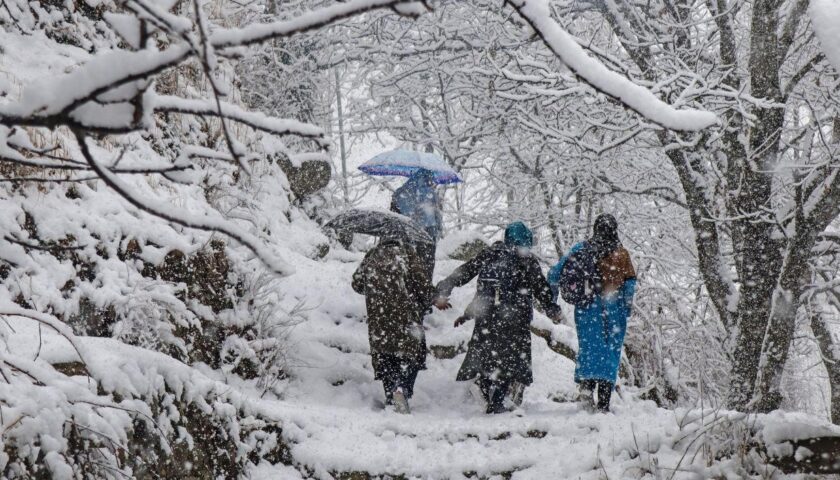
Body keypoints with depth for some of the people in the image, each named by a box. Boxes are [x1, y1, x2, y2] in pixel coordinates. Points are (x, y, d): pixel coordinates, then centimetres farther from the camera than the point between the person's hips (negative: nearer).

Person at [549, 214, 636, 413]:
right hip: (613, 308, -2)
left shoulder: (581, 249, 3)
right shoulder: (621, 254, -3)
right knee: (610, 351, 4)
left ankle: (586, 385, -10)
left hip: (585, 307, 2)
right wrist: (627, 306, 7)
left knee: (588, 347, 13)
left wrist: (552, 299, 15)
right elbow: (630, 282, -7)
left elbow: (555, 273, 3)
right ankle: (603, 402, -1)